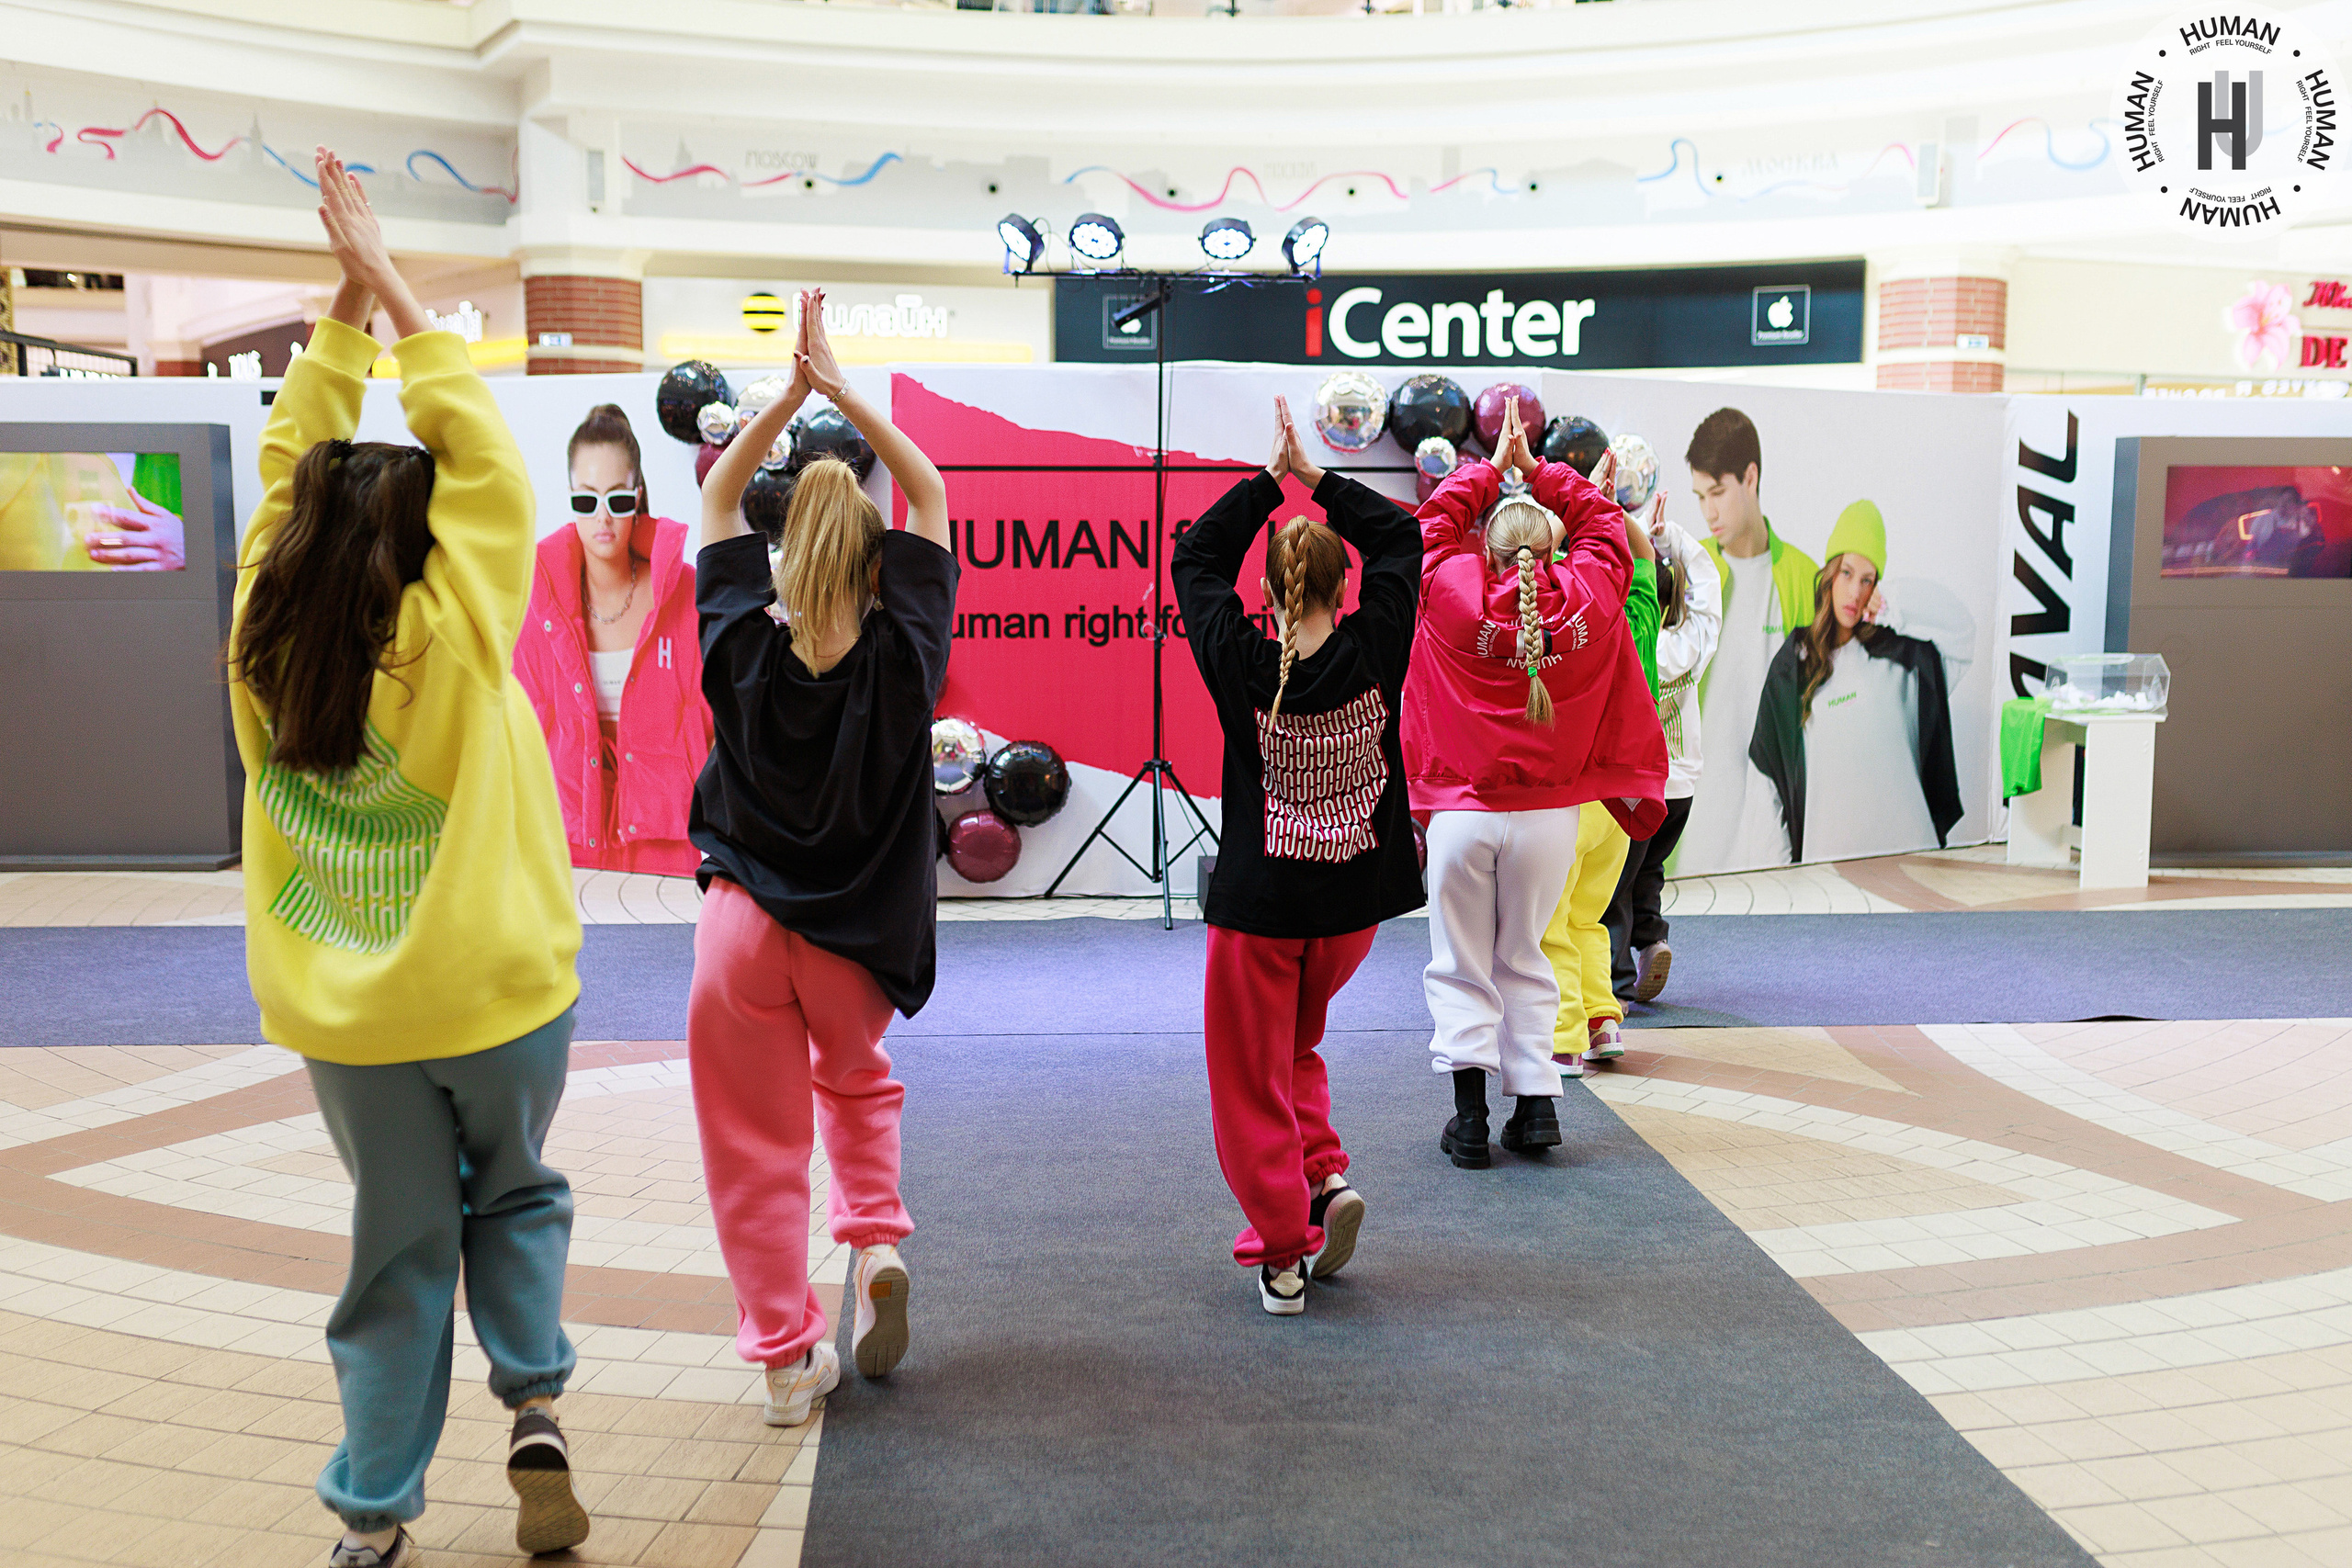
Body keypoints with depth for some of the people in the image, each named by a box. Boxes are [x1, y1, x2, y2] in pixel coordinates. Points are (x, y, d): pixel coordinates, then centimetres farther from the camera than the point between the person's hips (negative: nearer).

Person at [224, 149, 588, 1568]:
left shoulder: (263, 646, -5)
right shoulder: (454, 636, -15)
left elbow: (296, 464, 5)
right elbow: (479, 450, -10)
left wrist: (350, 301, 6)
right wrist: (390, 289, -4)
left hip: (345, 1015, 3)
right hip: (498, 992, -3)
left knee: (400, 1251, 15)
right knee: (515, 1198, 23)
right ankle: (536, 1409, 7)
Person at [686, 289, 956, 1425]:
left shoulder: (744, 648, -9)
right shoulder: (902, 656, -12)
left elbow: (717, 498, 5)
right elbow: (928, 494, 0)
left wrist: (789, 394, 2)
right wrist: (842, 392, 0)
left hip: (742, 926, -1)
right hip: (858, 934, 1)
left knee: (756, 1146, 8)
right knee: (856, 1079, 30)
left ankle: (787, 1355, 12)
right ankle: (876, 1237, 11)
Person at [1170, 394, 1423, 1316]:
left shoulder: (1241, 663, -14)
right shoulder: (1374, 651, -11)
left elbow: (1193, 557, 2)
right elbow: (1401, 537, 5)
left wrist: (1269, 478, 5)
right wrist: (1316, 478, 4)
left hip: (1257, 903, -3)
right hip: (1353, 901, 3)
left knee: (1253, 1080, 9)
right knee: (1296, 1046, 27)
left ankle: (1283, 1255, 10)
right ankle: (1328, 1178, 10)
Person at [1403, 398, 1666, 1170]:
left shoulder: (1452, 588, -8)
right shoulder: (1589, 594, -3)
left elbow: (1435, 520, 12)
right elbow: (1604, 522, 16)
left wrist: (1492, 467, 22)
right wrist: (1534, 466, 20)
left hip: (1461, 811, -2)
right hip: (1549, 815, 2)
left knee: (1461, 965, 8)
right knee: (1525, 959, 17)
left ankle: (1469, 1116, 2)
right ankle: (1536, 1102, 13)